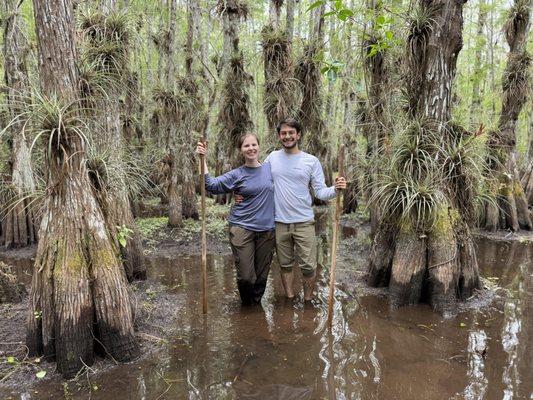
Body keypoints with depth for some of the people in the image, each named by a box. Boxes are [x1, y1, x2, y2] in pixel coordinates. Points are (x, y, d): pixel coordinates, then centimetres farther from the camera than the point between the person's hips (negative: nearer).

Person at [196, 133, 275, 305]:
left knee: (262, 275, 10)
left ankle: (256, 304, 35)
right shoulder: (236, 175, -1)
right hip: (242, 228, -2)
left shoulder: (270, 168, 7)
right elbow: (212, 185, -12)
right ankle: (246, 305, 26)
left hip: (267, 230, 3)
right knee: (245, 276, -4)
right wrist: (203, 160, -18)